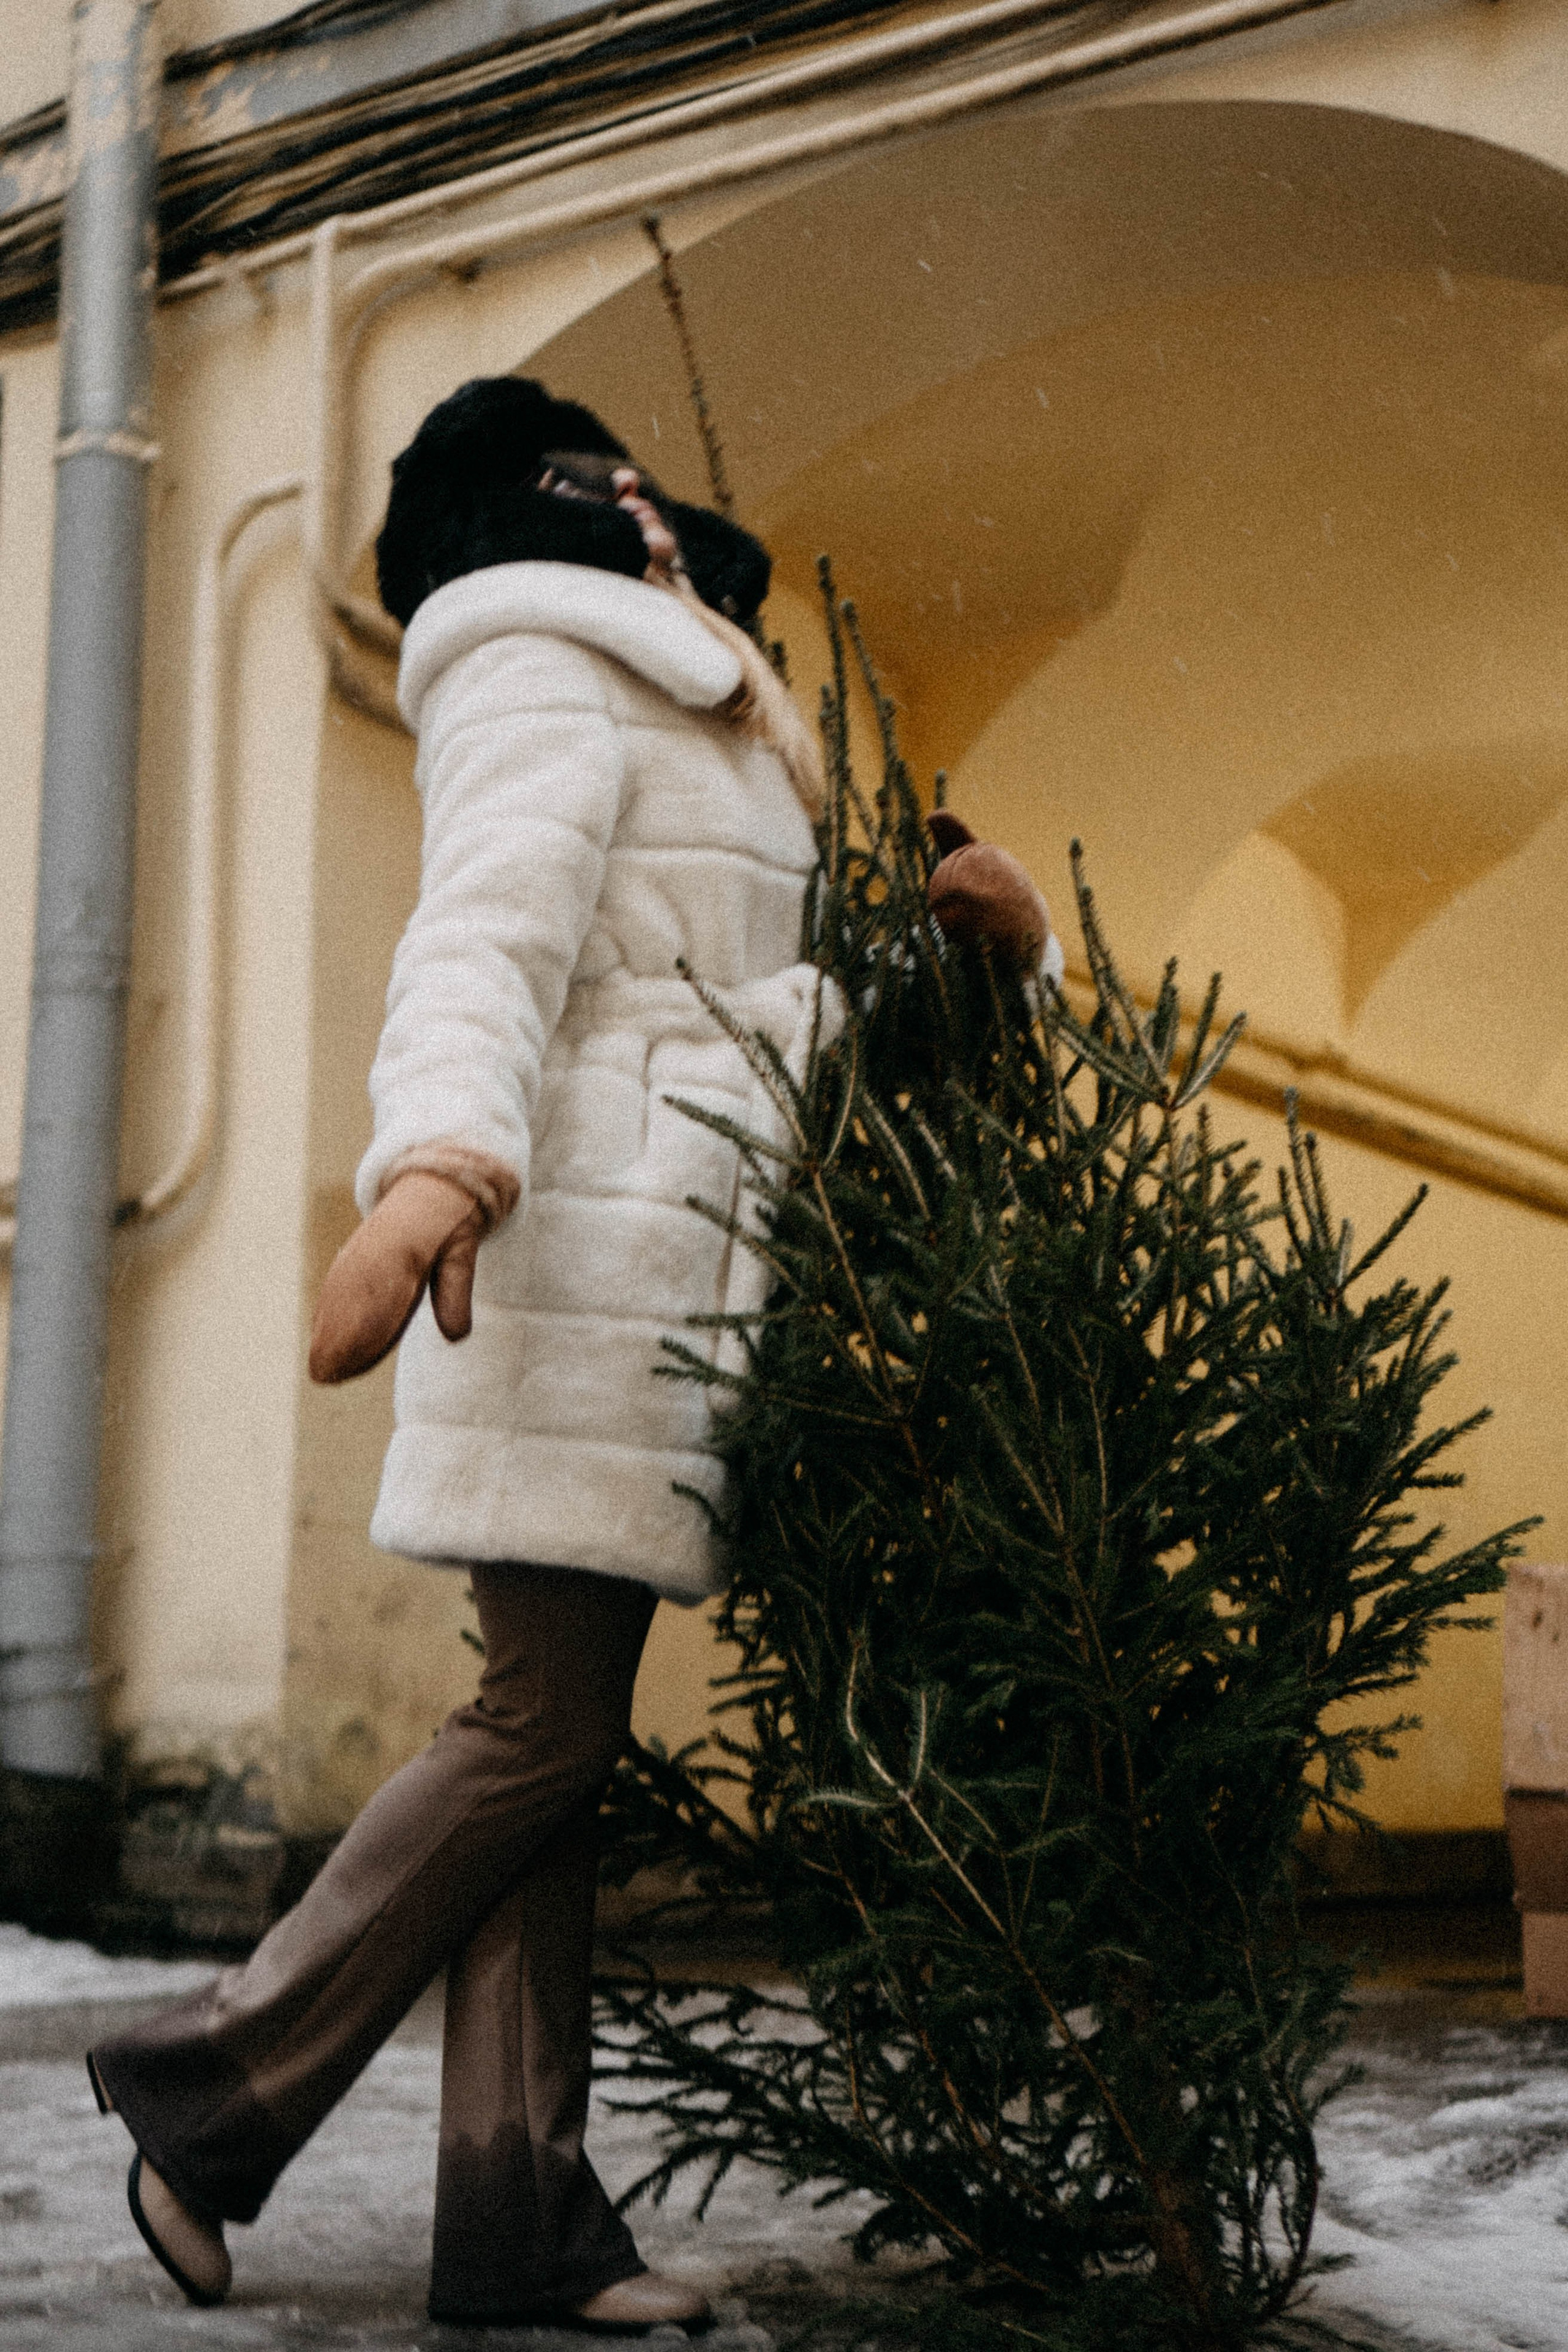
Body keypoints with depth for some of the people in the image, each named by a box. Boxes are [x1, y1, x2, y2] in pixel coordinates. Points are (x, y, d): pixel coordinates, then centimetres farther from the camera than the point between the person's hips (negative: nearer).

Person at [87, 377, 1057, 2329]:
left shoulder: (646, 714, 29)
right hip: (576, 1248, -9)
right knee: (549, 1724, -11)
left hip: (649, 1267, 9)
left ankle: (520, 2215, 3)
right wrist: (431, 1165, -34)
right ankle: (218, 2092, 0)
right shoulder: (543, 674, -1)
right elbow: (485, 940, -19)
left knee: (558, 1727, 2)